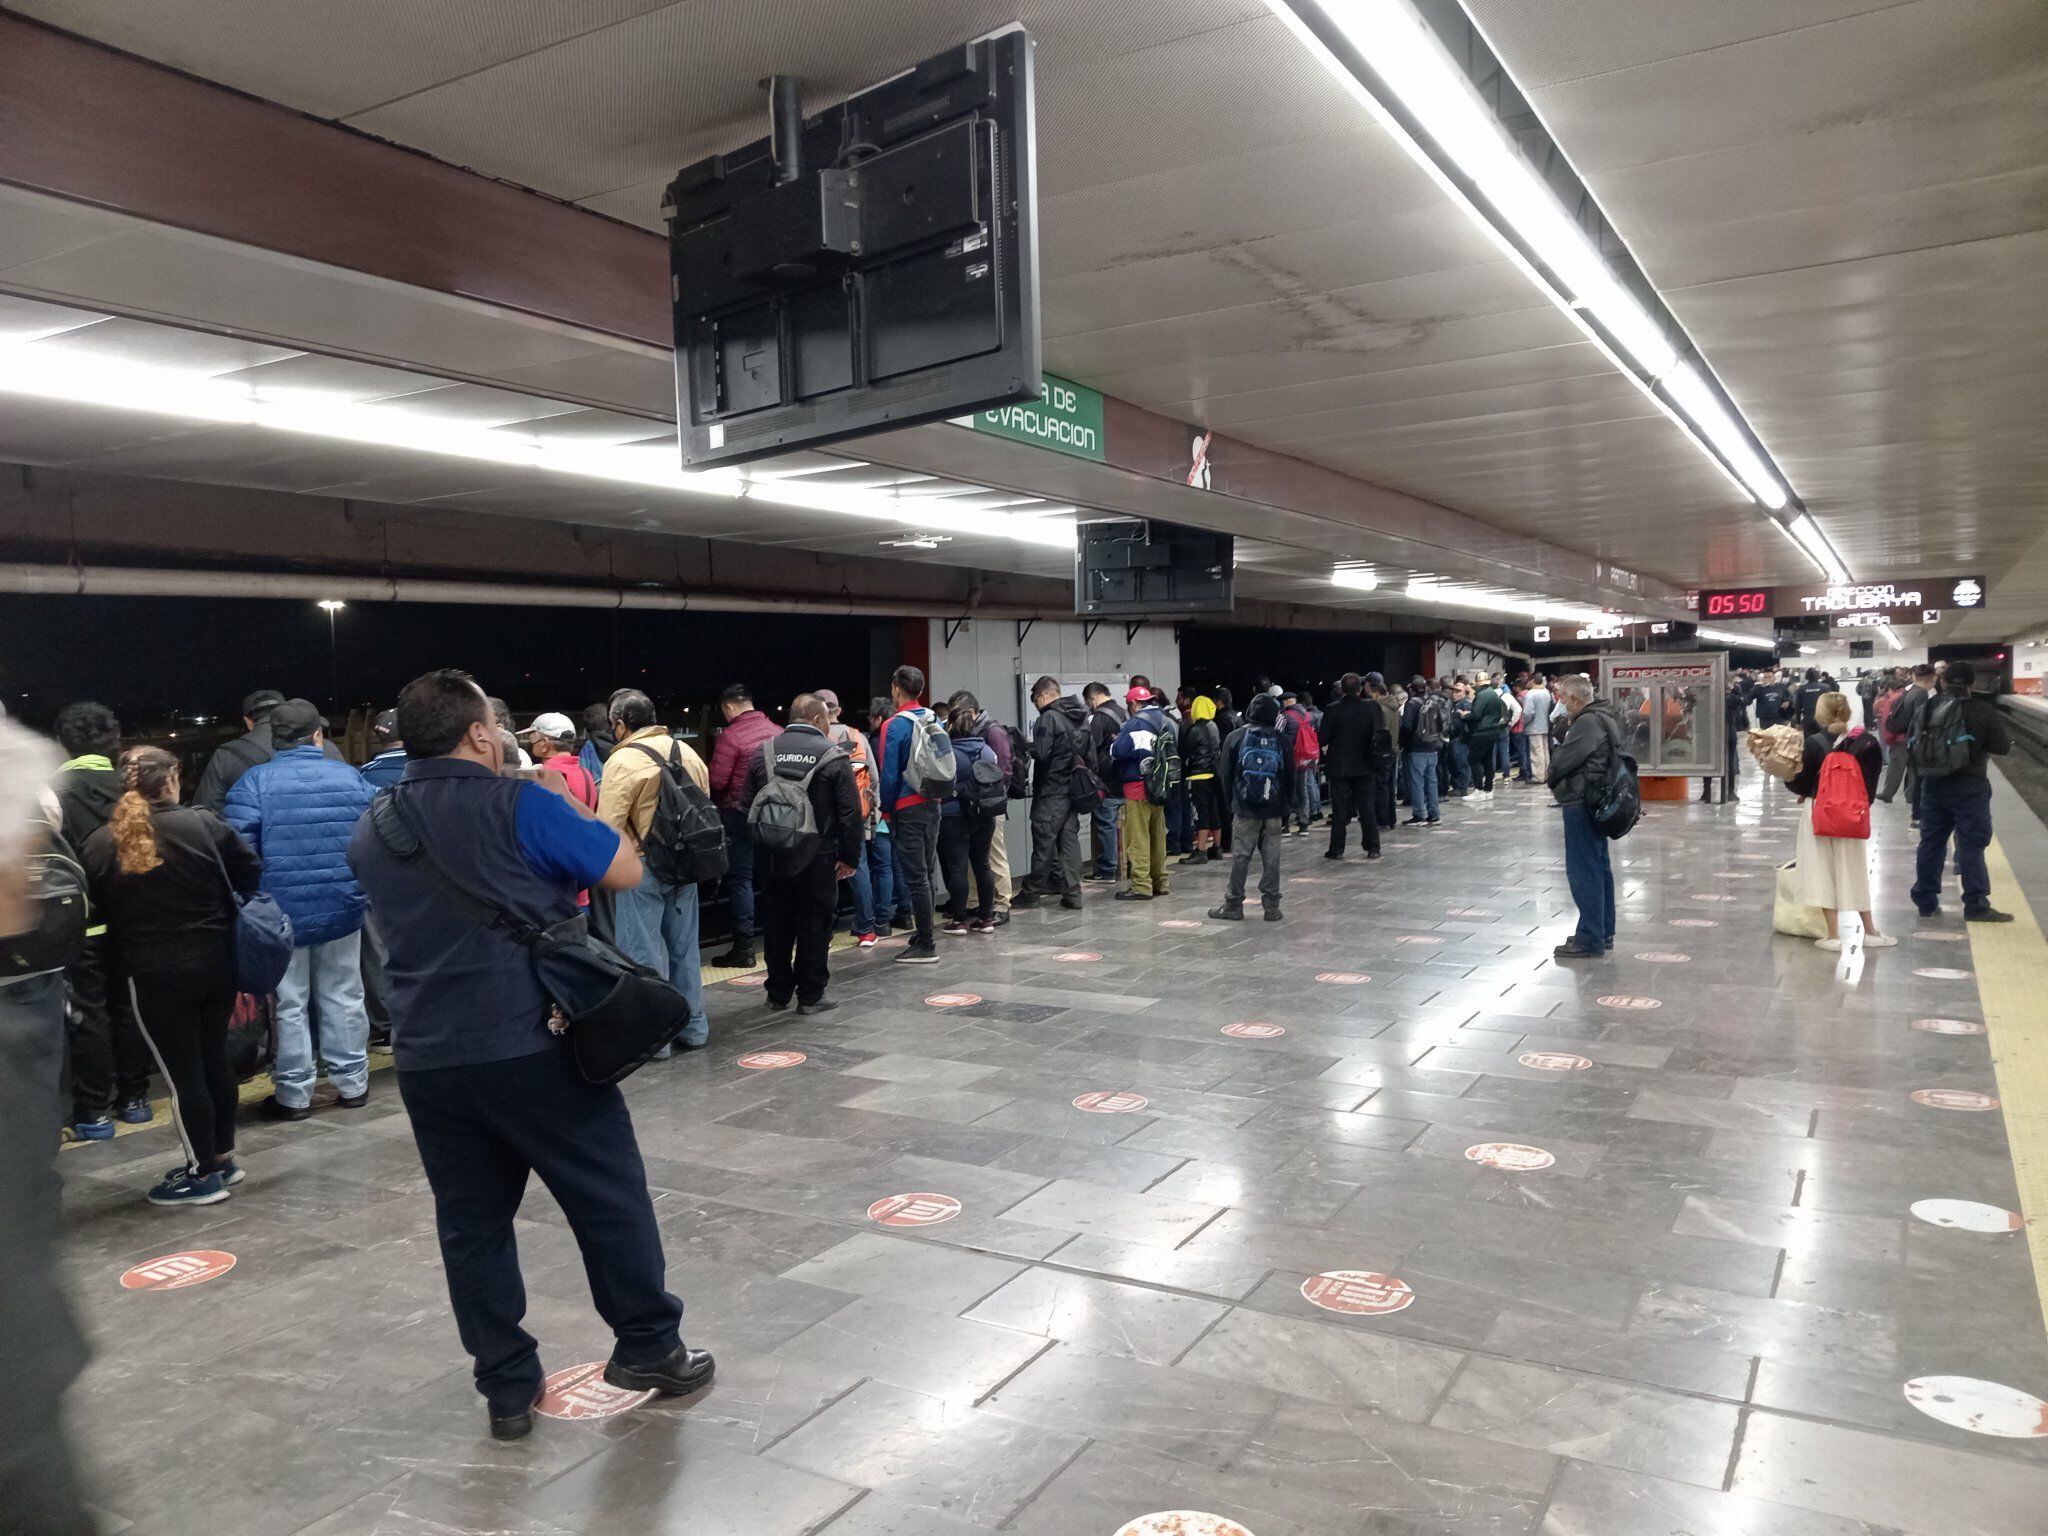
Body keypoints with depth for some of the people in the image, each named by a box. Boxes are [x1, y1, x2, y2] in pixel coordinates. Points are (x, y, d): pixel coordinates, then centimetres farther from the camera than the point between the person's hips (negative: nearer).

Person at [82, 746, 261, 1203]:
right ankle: (222, 1157, 27)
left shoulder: (99, 845, -5)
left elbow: (97, 909, 4)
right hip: (216, 964, 2)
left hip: (153, 976, -2)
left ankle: (204, 1174, 12)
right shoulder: (204, 824, -6)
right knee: (214, 1060, 16)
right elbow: (253, 875, -1)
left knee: (182, 1072, 5)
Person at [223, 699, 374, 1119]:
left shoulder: (254, 781, -8)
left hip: (281, 912, -2)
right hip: (343, 910, 2)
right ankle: (352, 1084, 22)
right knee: (343, 997, 14)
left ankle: (294, 1094, 17)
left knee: (290, 1005, 9)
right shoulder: (351, 777, 0)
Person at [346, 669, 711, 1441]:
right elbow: (626, 871, -8)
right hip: (527, 1049, -5)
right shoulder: (519, 806, -11)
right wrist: (584, 820, 10)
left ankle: (507, 1389, 21)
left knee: (471, 1220, 14)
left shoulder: (371, 833, 10)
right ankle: (648, 1345, 21)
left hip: (426, 1058, 6)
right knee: (610, 1195, 10)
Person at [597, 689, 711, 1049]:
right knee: (684, 948, 15)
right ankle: (693, 1028, 24)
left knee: (644, 952, 2)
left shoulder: (622, 761, -14)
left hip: (642, 868, -7)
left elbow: (608, 826, -17)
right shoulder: (687, 753, 7)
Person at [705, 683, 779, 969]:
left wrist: (717, 802, 5)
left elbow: (717, 781, -14)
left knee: (740, 879, 1)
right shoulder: (776, 731, 3)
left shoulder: (731, 736, -14)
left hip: (739, 813, -6)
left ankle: (743, 948, 1)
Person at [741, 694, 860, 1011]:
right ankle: (810, 995, 8)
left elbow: (747, 804, 6)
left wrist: (762, 844, 15)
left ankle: (778, 992, 22)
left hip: (772, 857, 4)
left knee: (777, 924, 14)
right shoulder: (833, 755, -7)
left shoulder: (764, 753, 4)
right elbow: (850, 811, -9)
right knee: (815, 925, 5)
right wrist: (850, 856, -1)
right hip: (817, 859, -4)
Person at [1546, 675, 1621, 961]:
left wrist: (1553, 779, 1)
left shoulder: (1587, 723, -19)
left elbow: (1563, 761, -19)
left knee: (1583, 870, -7)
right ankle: (1604, 932, 26)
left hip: (1582, 803, -11)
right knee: (1599, 866, 16)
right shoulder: (1604, 717, 14)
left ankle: (1589, 941, -4)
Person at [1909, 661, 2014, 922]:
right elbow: (2003, 747, -10)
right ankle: (1976, 905, 3)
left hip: (1933, 785, 5)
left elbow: (1911, 746, 9)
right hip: (1970, 787, -4)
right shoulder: (1984, 711, -12)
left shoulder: (1927, 708, 4)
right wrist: (1981, 745, 8)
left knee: (1931, 842, 11)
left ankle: (1925, 901, 16)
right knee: (1972, 845, 0)